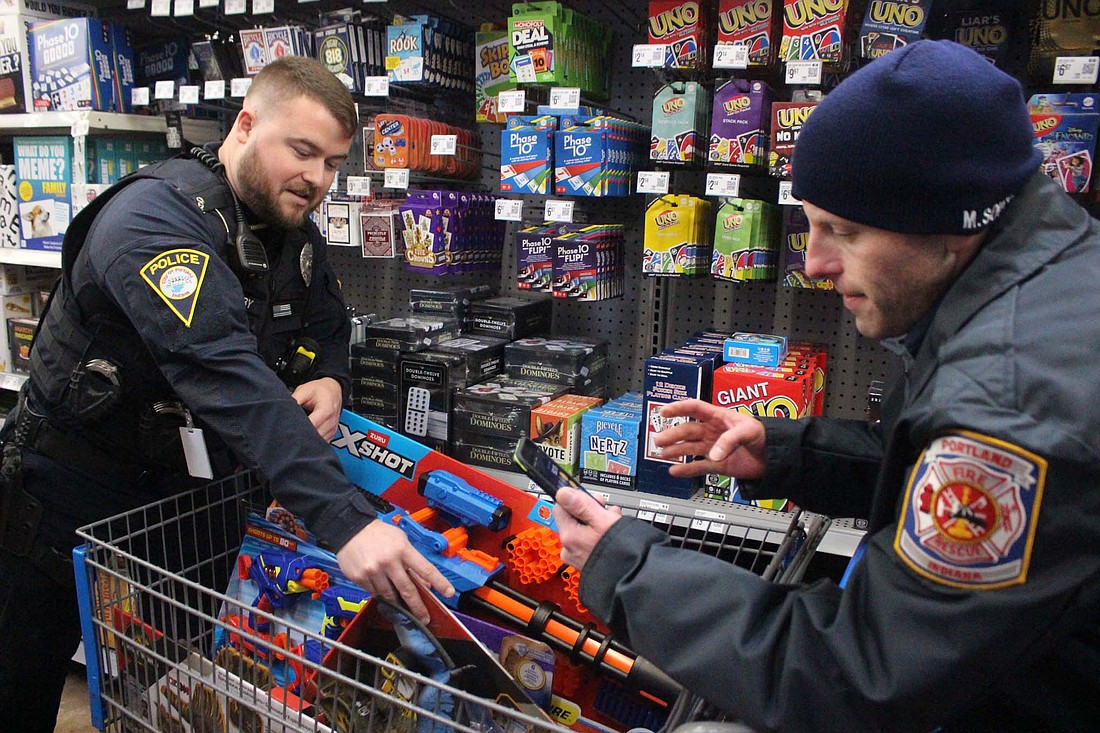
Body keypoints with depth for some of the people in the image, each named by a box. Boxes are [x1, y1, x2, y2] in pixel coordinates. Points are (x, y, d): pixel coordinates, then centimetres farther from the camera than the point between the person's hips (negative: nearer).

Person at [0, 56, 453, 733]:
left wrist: (329, 379, -17)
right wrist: (345, 519, -52)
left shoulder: (295, 233, -3)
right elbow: (222, 369, -43)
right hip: (74, 491, -5)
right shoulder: (156, 215, -28)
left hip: (184, 488, 6)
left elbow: (328, 324, 10)